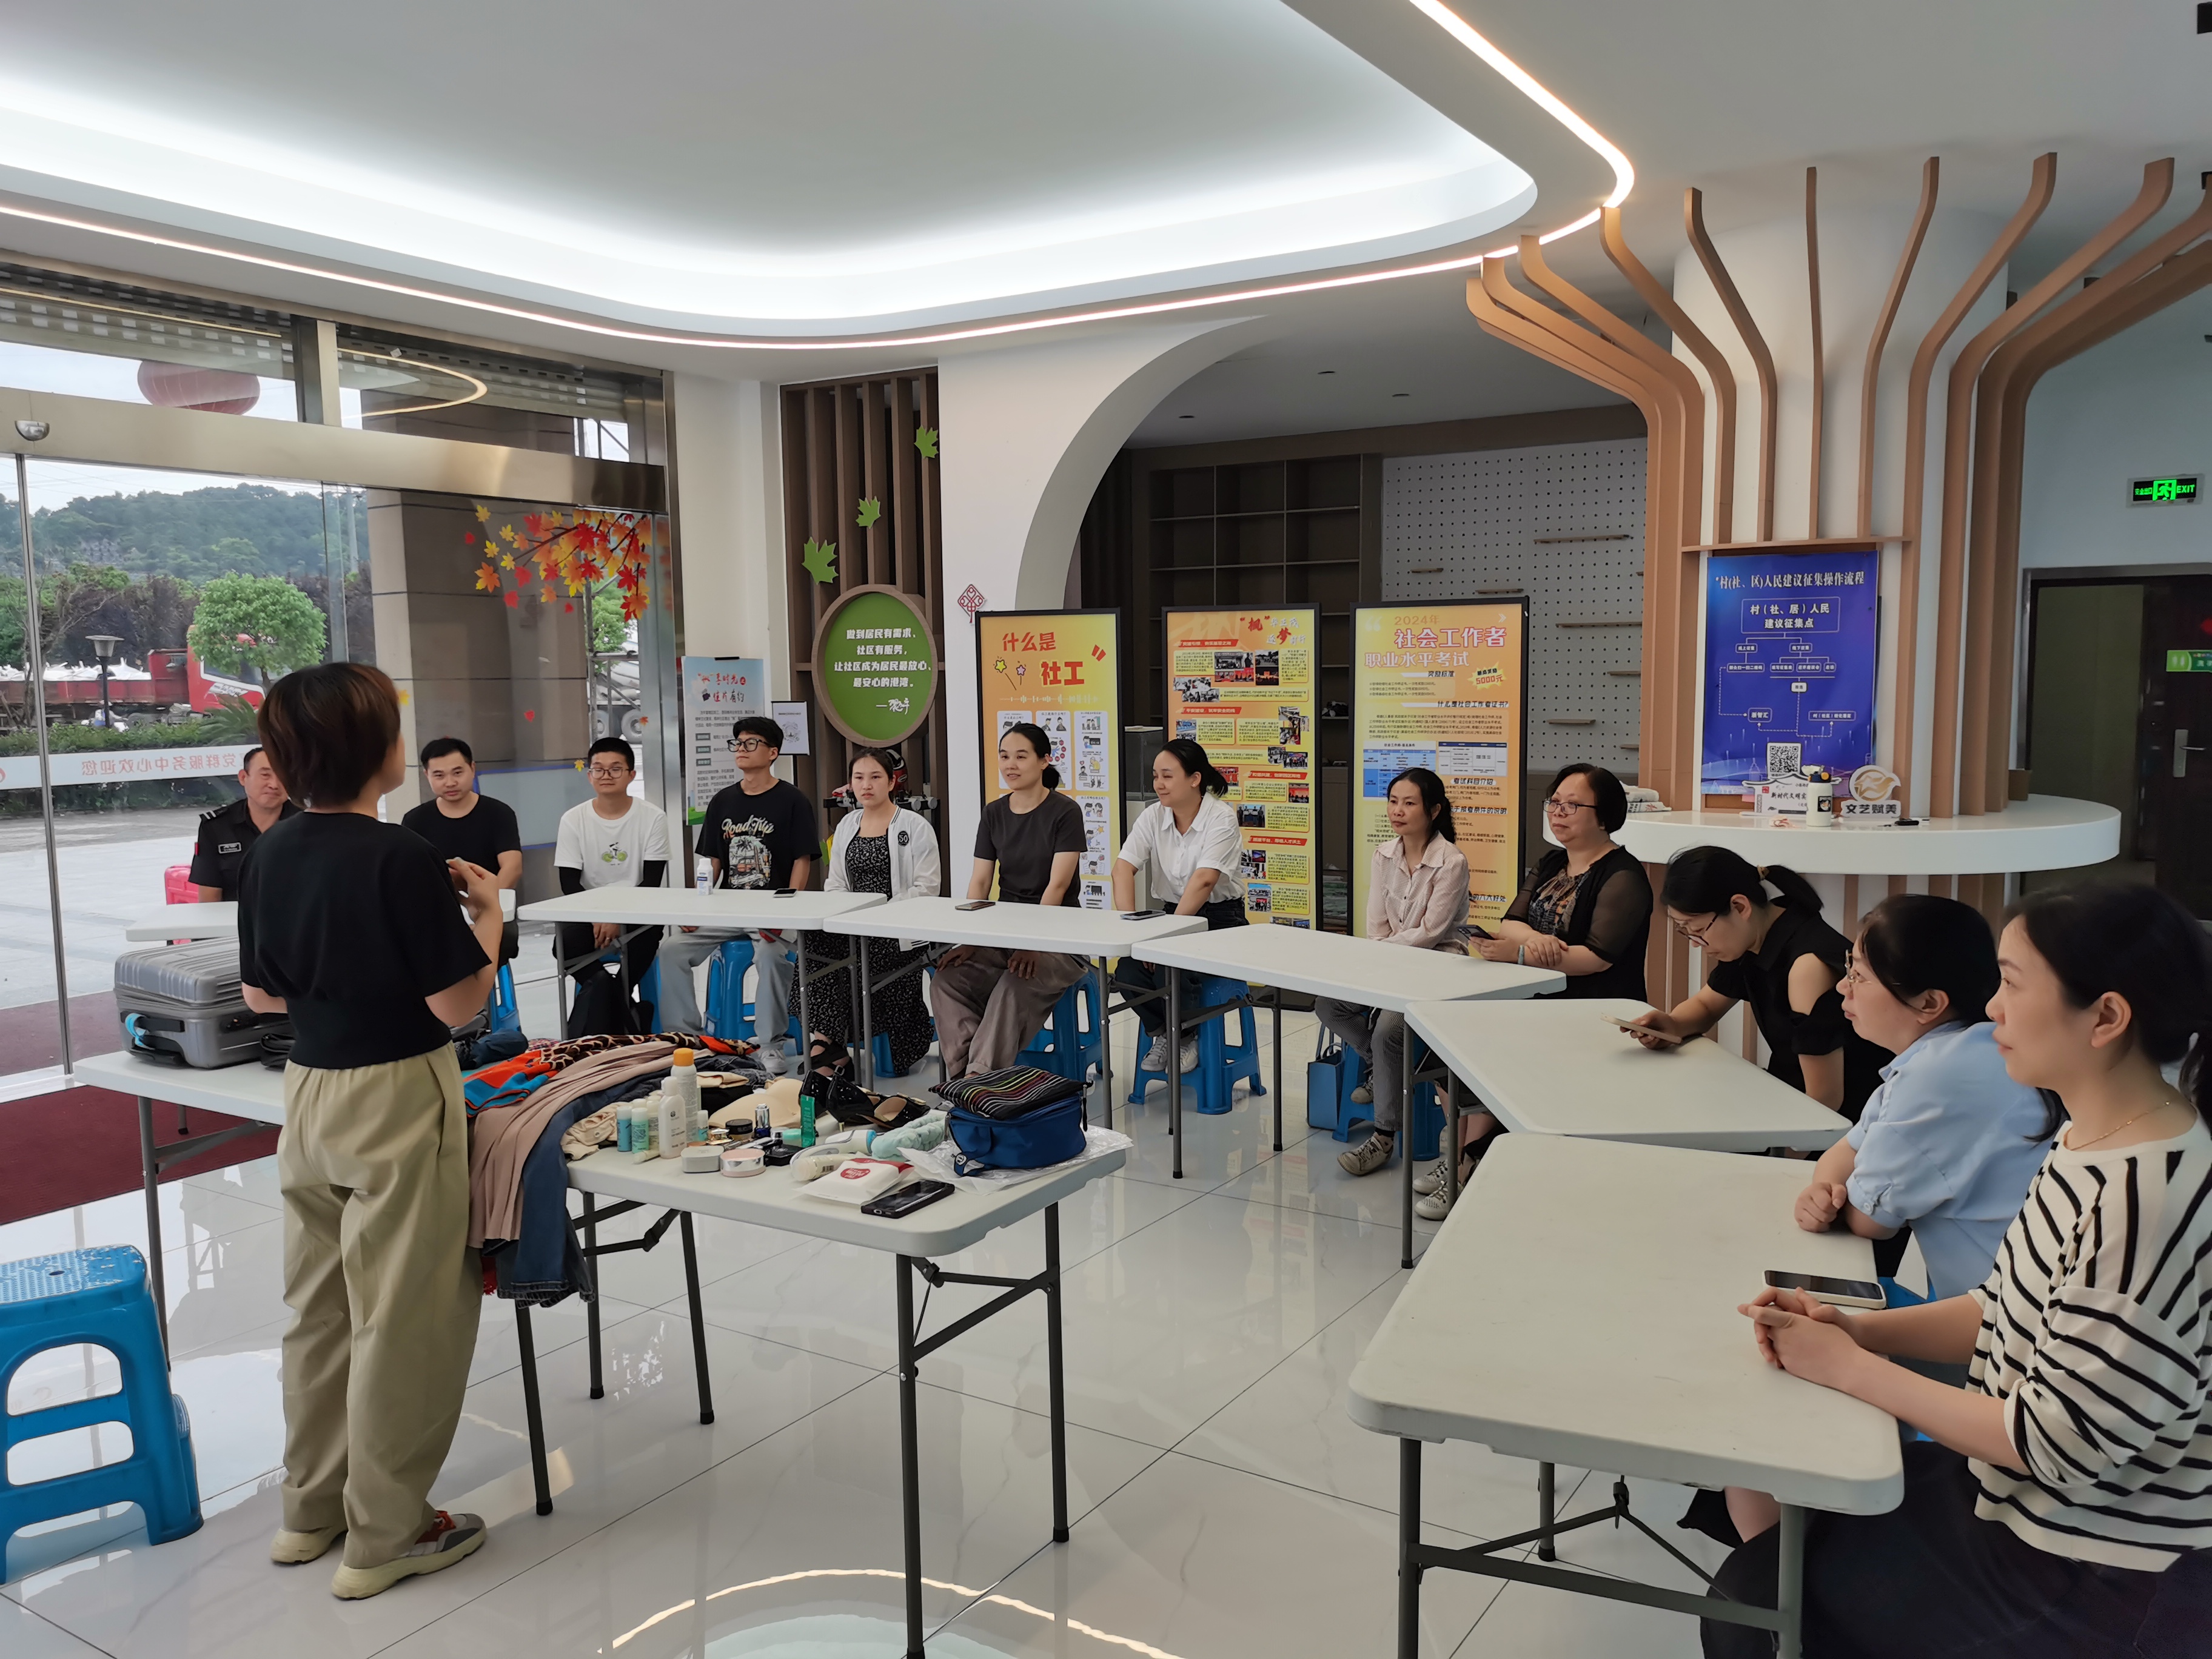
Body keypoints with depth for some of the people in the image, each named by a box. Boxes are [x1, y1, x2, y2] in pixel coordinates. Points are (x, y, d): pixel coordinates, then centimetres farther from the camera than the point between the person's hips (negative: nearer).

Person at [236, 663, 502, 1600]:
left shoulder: (269, 856, 2)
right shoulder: (401, 859, -21)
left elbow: (262, 995, 11)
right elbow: (459, 1002, -18)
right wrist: (487, 912, -5)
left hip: (308, 1089, 8)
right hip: (396, 1099, -7)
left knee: (319, 1307, 19)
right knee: (402, 1319, 5)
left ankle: (312, 1507, 34)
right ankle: (385, 1534, 17)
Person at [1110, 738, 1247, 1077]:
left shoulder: (1221, 817, -15)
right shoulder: (1153, 817, 1)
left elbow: (1204, 881, -25)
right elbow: (1123, 868, -10)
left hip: (1218, 920, -5)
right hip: (1171, 913, 5)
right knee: (1127, 973, -22)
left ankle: (1186, 1037, 3)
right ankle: (1162, 1034, 10)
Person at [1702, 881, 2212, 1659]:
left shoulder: (2149, 1201, -31)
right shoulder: (2093, 1141, -1)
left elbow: (2057, 1442, -26)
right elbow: (2012, 1309, 8)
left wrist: (1849, 1367, -17)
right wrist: (1851, 1327, -5)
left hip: (2099, 1588, -8)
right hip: (2030, 1501, 8)